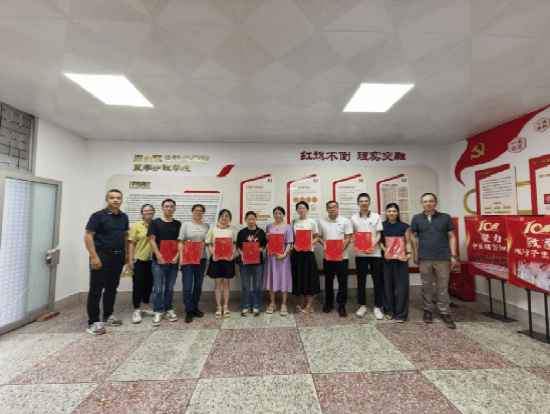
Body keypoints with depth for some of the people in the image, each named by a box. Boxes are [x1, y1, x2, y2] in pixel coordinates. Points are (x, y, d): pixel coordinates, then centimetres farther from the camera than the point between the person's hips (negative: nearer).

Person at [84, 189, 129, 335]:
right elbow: (88, 236, -10)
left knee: (112, 287, 15)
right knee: (96, 289, 1)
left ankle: (108, 315, 29)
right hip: (102, 255, -5)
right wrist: (94, 256, -17)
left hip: (118, 256, 5)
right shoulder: (98, 216, -7)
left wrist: (126, 253, 11)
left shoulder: (124, 217, 9)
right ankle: (93, 322, 10)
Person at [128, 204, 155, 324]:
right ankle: (136, 311, 11)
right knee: (137, 284, 0)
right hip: (139, 259, -3)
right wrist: (130, 259, -9)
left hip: (152, 260, 3)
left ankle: (145, 307, 28)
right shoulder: (136, 226, 0)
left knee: (149, 284, 12)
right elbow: (131, 243, -3)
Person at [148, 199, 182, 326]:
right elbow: (152, 241, -3)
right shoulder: (155, 223, 2)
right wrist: (159, 256, -11)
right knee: (158, 288, 0)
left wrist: (177, 256, -7)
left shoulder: (178, 224, 8)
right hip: (159, 261, -2)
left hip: (173, 261, 2)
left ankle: (168, 310, 23)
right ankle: (158, 312, 13)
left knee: (170, 287, 11)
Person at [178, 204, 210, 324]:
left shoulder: (207, 226, 9)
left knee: (198, 285, 10)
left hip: (201, 259, 2)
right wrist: (181, 257, -10)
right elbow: (181, 243, 0)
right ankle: (189, 311, 11)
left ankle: (195, 307, 27)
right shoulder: (186, 225, 4)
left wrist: (204, 244, -11)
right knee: (187, 286, -2)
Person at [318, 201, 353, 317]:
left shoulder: (345, 221, 1)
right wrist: (324, 244, -11)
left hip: (342, 256, -2)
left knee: (342, 281, 2)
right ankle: (328, 303, 28)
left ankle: (341, 305, 17)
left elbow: (348, 238, -3)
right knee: (328, 280, 12)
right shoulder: (322, 222, 7)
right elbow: (319, 237, 10)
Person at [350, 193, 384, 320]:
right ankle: (362, 306, 22)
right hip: (360, 253, 0)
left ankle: (377, 307, 17)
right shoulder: (354, 218, 5)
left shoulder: (376, 217, 4)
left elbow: (379, 234, 3)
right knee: (361, 280, 8)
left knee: (378, 280, 4)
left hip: (375, 252, 0)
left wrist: (373, 245, -14)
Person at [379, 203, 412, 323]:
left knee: (401, 285, 1)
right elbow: (379, 241, 2)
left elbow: (408, 242, 5)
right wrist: (385, 250, -14)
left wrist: (409, 253, -12)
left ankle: (401, 314, 11)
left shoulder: (404, 226, 6)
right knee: (388, 284, 5)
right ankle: (389, 311, 20)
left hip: (400, 259, 0)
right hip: (386, 258, 1)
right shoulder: (382, 226, 6)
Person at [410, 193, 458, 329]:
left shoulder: (445, 217, 4)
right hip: (424, 258, 0)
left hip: (442, 258, 0)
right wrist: (415, 254, 3)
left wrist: (453, 255, 0)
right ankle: (427, 310, 24)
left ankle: (445, 313, 20)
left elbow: (451, 237, 6)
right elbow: (414, 237, 7)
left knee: (443, 286, 6)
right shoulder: (417, 219, 4)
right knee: (426, 286, 10)